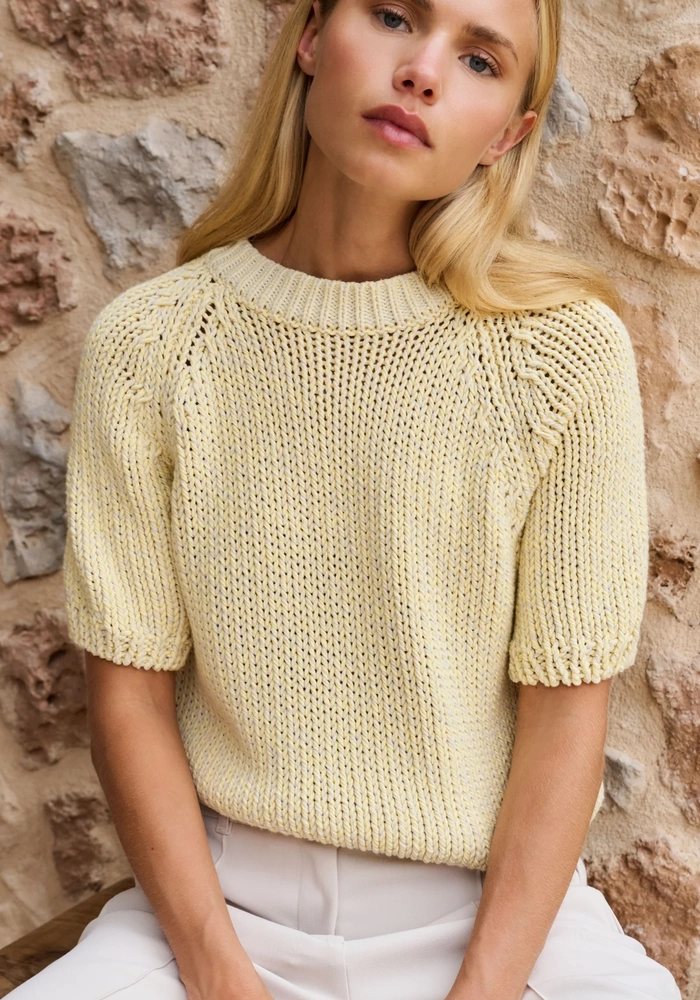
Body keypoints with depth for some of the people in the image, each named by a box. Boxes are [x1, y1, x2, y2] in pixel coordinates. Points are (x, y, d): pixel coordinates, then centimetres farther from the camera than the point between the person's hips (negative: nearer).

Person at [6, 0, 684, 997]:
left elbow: (567, 710, -7)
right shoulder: (147, 346, -7)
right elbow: (130, 691, -4)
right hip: (222, 899, 1)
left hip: (503, 906, 0)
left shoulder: (569, 350, -11)